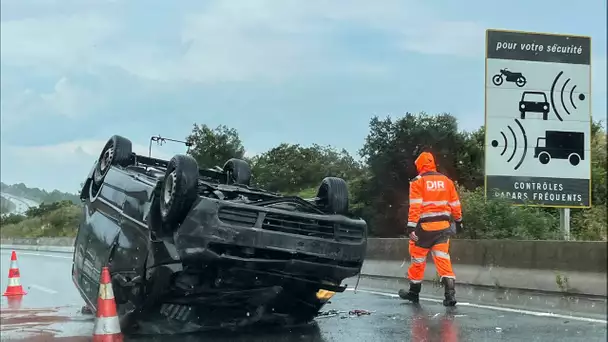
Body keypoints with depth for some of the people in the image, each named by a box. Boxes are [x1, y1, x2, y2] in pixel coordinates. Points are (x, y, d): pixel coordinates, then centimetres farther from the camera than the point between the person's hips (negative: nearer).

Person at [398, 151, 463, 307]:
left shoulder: (418, 182, -6)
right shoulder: (447, 181, 8)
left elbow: (415, 206, -14)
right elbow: (455, 204, 13)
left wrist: (411, 227, -16)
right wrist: (458, 221, 26)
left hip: (424, 226, -4)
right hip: (443, 226, 4)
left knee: (418, 258, 10)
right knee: (442, 257, 2)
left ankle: (414, 292, 22)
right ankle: (450, 292, -12)